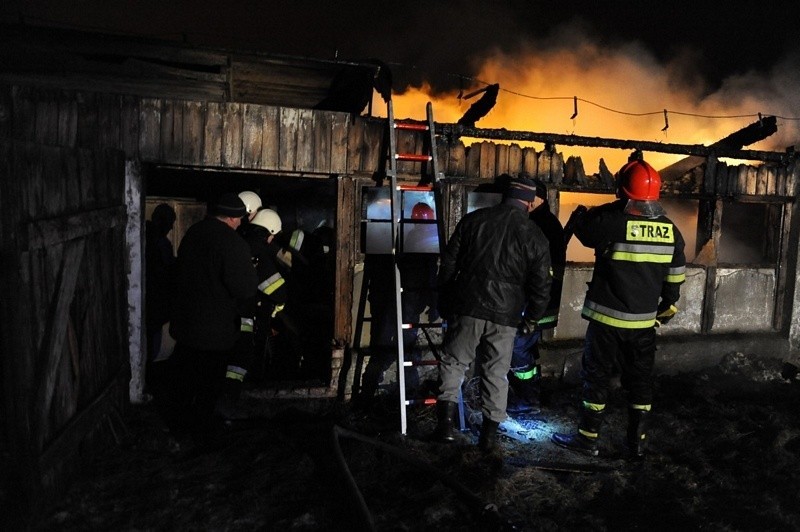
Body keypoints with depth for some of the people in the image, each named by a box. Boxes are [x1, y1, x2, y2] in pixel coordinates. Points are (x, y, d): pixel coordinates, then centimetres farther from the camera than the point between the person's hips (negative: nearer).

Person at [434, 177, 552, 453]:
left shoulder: (473, 220, 2)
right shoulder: (534, 236, 0)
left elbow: (448, 263, 4)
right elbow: (541, 284, 2)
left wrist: (444, 302, 14)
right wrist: (533, 316, 19)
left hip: (467, 308, 0)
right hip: (505, 317, 1)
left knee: (454, 362, 13)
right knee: (496, 373, 12)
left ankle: (446, 421, 8)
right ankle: (489, 433, 18)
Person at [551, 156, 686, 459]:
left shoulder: (610, 222, -18)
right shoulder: (670, 231, 0)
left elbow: (580, 225, 1)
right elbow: (675, 278, 8)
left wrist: (580, 211, 18)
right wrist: (666, 310, 20)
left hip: (608, 320, -4)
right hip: (645, 323, 5)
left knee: (596, 378, 7)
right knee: (640, 382, 14)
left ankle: (587, 439, 15)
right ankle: (637, 443, 24)